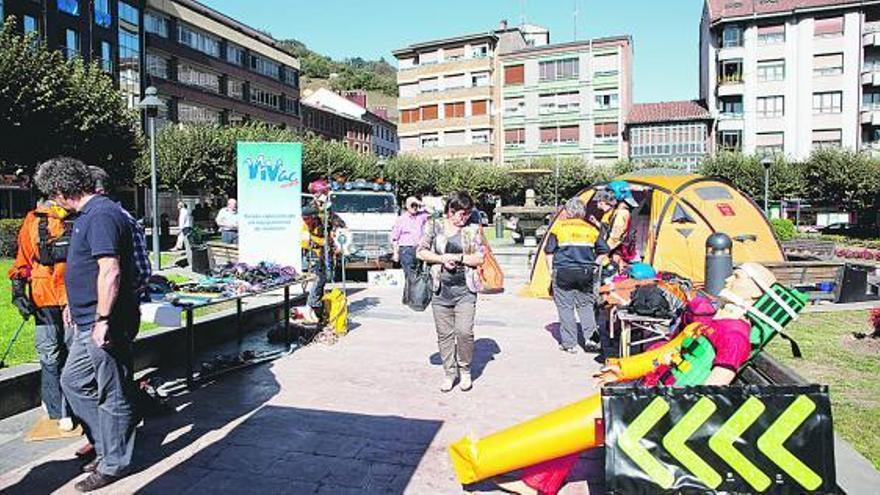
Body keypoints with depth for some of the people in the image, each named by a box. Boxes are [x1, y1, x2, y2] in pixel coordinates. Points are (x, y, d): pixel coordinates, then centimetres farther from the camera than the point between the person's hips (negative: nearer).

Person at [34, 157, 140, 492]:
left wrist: (102, 320, -24)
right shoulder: (88, 214, 14)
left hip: (104, 325, -11)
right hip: (88, 322, 11)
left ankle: (113, 464, 19)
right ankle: (106, 445, 32)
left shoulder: (101, 216, -20)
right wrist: (76, 304, 29)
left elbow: (110, 271, -26)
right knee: (73, 381, 21)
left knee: (113, 394, 3)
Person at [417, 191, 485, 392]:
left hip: (465, 289, -1)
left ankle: (465, 370, 15)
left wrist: (456, 257, -10)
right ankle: (449, 372, 22)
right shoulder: (434, 227, 5)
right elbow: (421, 252, 5)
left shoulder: (472, 230, 4)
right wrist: (442, 259, -8)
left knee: (464, 331, -9)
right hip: (441, 290, 1)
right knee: (444, 334, 6)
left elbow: (479, 258, 2)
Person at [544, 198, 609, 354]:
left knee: (565, 306, 4)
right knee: (586, 305, 14)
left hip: (563, 272, -2)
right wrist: (594, 266, 16)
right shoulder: (591, 229, 9)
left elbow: (549, 251, 0)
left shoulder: (558, 227, 1)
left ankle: (569, 343, 6)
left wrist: (551, 271, 6)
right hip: (586, 272, 3)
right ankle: (589, 338, 4)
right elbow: (603, 251, 10)